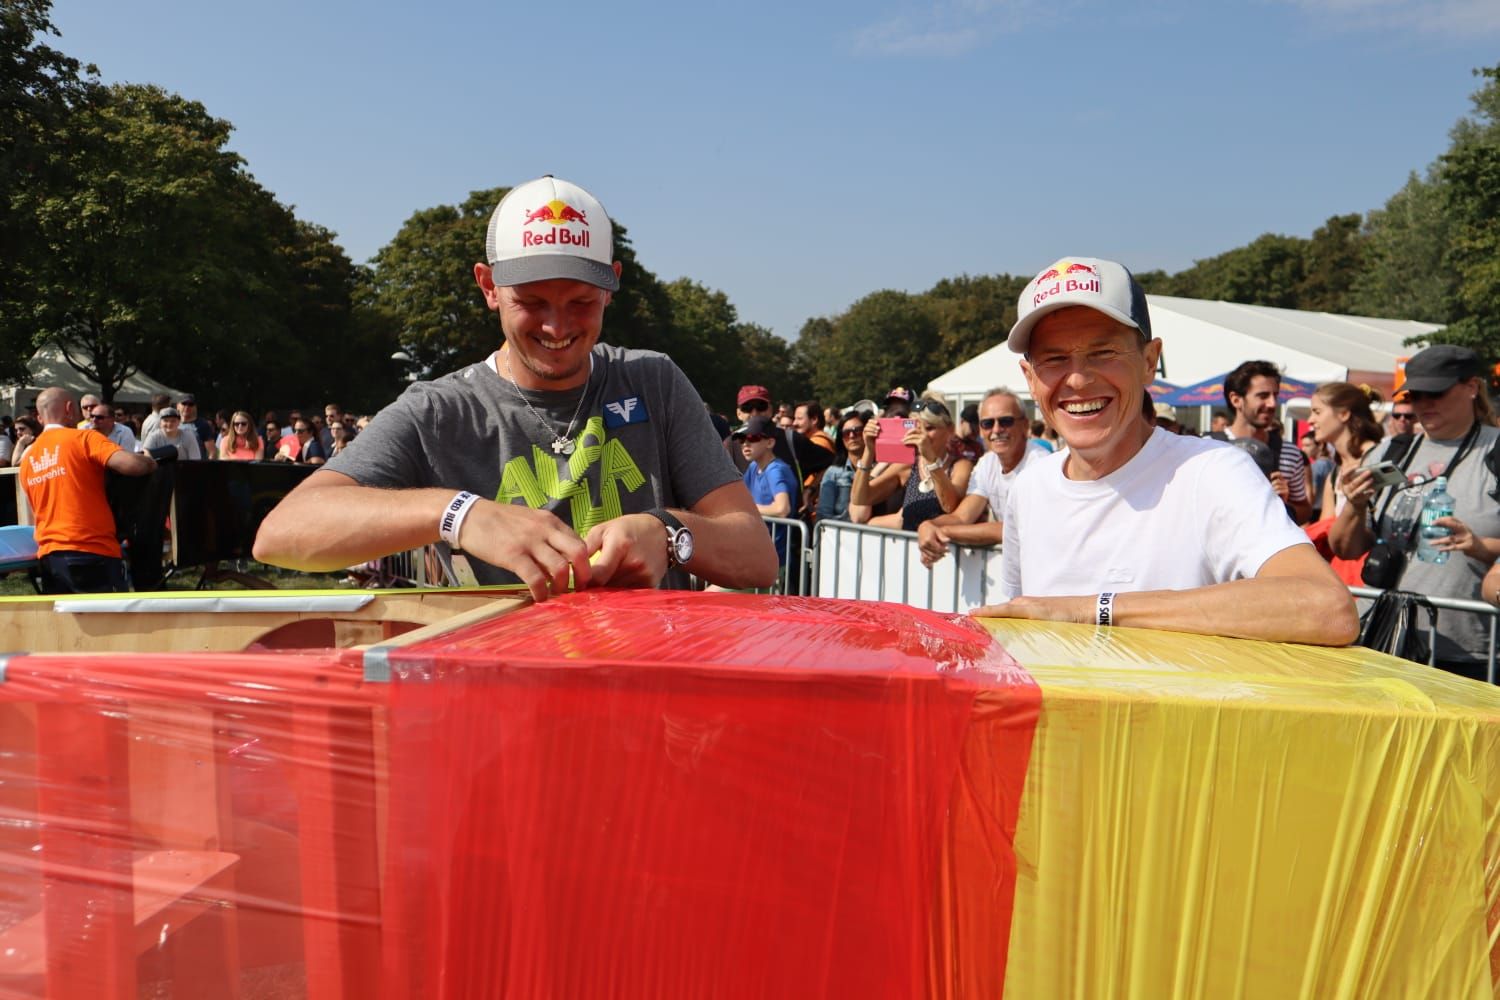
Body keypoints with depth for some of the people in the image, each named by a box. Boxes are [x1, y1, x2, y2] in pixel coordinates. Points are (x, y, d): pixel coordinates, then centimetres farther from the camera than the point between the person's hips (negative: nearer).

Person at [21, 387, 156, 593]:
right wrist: (150, 462, 2)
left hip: (49, 555, 6)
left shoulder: (28, 459, 16)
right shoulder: (83, 438, -4)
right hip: (92, 551, -6)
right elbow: (132, 464, -20)